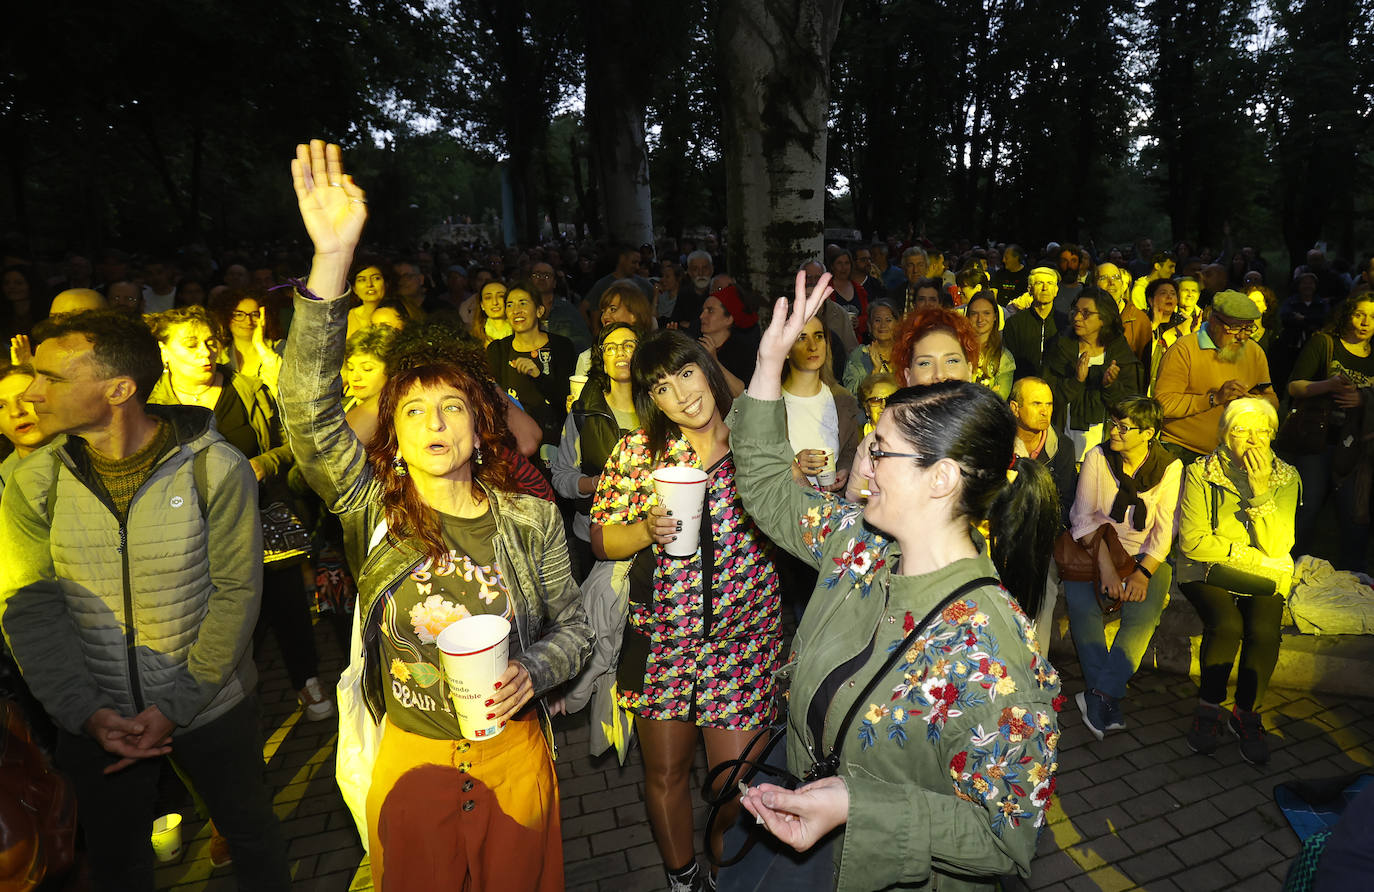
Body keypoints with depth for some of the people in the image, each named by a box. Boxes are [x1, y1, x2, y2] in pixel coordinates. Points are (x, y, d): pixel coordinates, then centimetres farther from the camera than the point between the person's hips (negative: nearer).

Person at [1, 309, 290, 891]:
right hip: (92, 716, 3)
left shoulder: (216, 468, -15)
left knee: (251, 835, 17)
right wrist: (86, 713, -17)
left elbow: (237, 593, -14)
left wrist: (176, 707, -17)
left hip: (210, 706, -2)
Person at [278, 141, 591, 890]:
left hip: (514, 752, 0)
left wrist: (531, 671, -20)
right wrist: (332, 259, -30)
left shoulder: (531, 520, -7)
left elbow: (572, 626, 2)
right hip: (411, 760, 1)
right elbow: (310, 412, -21)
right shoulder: (375, 513, -8)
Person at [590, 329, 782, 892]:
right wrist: (649, 529, -15)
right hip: (661, 637, 1)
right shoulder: (637, 452, -2)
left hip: (742, 639, 0)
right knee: (664, 772, 15)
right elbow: (601, 541, 2)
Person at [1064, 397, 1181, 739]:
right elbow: (1084, 517, -5)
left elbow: (1165, 531, -5)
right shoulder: (1098, 457, -2)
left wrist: (1142, 573, -20)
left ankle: (1100, 694, -27)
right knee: (1079, 601, -28)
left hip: (1147, 556, 0)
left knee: (1143, 613, -29)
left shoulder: (1169, 467, -3)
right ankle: (1109, 699, -24)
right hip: (1095, 548, 1)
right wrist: (1106, 566, -18)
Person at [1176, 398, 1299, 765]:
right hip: (1207, 569, -2)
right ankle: (1209, 708, -5)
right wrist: (1253, 555, -12)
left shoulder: (1285, 478, 0)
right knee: (1226, 625, -29)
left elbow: (1276, 550, -10)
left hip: (1264, 573, 2)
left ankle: (1247, 714, -2)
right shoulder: (1201, 473, -7)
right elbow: (1193, 541, -11)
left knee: (1263, 630, -26)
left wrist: (1261, 492, -19)